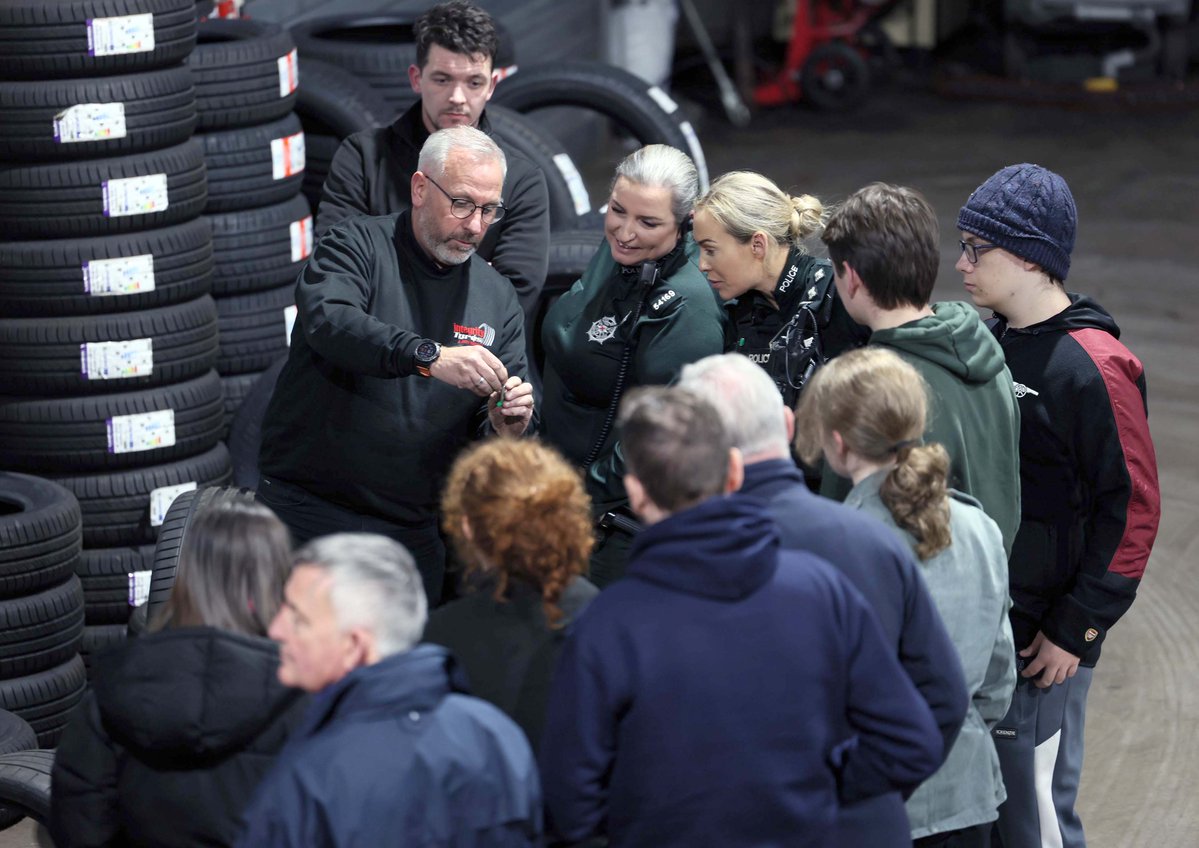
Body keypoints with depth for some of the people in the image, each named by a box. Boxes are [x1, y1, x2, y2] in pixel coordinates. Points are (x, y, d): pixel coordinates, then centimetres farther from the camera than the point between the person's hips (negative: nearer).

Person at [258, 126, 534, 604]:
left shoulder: (498, 300, 10)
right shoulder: (359, 245, -3)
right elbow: (327, 319, -24)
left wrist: (506, 429, -13)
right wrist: (429, 355, -36)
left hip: (410, 528, 4)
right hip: (305, 507, -4)